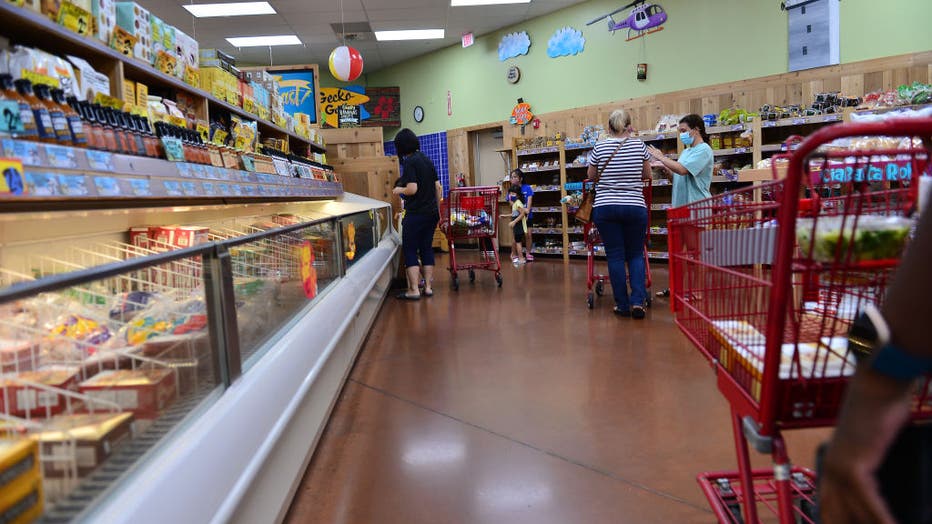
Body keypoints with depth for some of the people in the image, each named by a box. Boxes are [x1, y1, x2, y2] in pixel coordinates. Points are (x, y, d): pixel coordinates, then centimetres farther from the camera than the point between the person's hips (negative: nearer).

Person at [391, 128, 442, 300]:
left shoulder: (409, 162, -12)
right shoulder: (427, 160, 11)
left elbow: (412, 189, -21)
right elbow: (438, 187, 12)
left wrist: (399, 190, -1)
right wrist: (437, 210, 19)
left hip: (415, 214, -7)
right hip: (431, 213, 7)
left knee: (410, 250, 0)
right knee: (427, 248, 12)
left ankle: (414, 290, -1)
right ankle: (428, 287, 15)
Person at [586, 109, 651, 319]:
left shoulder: (599, 148, 0)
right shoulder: (639, 146, 1)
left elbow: (591, 176, 12)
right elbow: (647, 175, 14)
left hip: (605, 207, 0)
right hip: (635, 206, 1)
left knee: (615, 256, 5)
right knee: (636, 255, 12)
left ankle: (622, 305, 8)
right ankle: (638, 301, -2)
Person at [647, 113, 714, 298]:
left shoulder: (703, 150, -10)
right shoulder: (687, 151, 17)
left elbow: (683, 170, -23)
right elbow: (677, 177, 16)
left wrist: (661, 158, -15)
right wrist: (663, 164, 3)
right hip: (681, 206, 9)